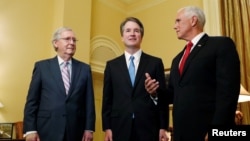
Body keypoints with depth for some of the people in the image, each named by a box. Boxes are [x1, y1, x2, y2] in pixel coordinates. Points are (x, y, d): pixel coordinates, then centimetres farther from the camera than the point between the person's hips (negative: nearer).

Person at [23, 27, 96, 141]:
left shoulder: (85, 69, 7)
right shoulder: (42, 66, 3)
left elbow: (89, 101, 5)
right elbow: (32, 100, 1)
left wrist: (89, 128, 0)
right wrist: (30, 129, -6)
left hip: (75, 131, 2)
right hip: (47, 131, -1)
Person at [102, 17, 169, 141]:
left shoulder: (155, 63, 6)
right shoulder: (112, 65, 10)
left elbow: (162, 97, 4)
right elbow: (107, 99, 8)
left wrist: (163, 127, -2)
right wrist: (107, 128, 1)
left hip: (148, 128, -1)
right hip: (120, 128, 1)